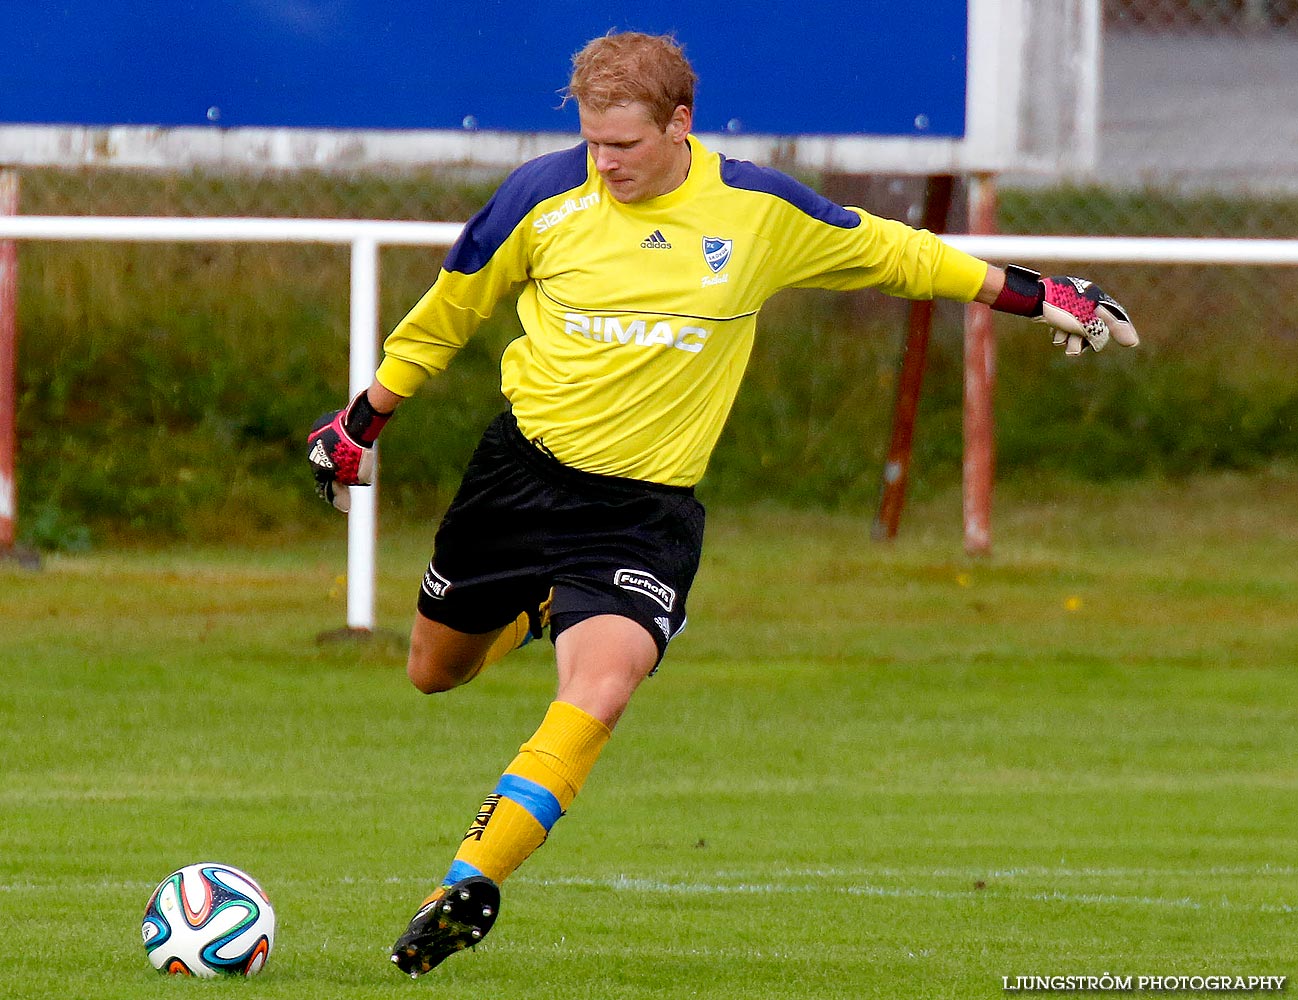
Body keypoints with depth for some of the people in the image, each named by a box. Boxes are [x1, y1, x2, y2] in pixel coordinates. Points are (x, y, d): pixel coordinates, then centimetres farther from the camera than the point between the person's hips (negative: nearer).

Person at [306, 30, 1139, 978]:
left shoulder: (761, 212, -5)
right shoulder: (545, 194, -6)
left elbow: (888, 251, 12)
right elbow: (451, 306, 10)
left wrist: (1031, 292, 14)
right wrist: (366, 418, 16)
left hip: (646, 506, -2)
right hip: (521, 472, 2)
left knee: (598, 695, -25)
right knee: (436, 671, 17)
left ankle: (467, 887, -21)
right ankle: (533, 610, 52)